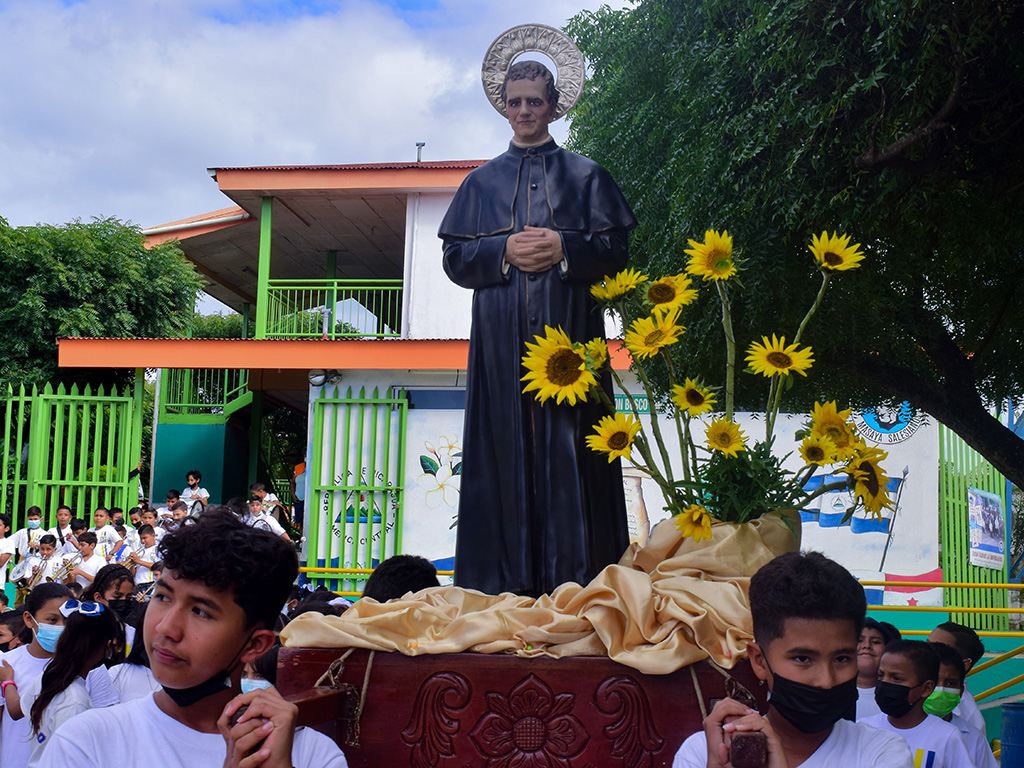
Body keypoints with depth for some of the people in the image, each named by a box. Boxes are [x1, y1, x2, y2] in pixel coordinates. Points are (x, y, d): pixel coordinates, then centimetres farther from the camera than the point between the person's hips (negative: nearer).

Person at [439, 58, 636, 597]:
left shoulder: (585, 176, 14)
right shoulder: (481, 182, 17)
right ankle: (508, 583, 0)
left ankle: (575, 574, -2)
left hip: (568, 327, -1)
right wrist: (504, 251, -8)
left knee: (568, 445, -5)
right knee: (507, 445, -3)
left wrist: (564, 247, -11)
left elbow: (615, 249, 6)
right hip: (502, 334, 1)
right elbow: (455, 256, 9)